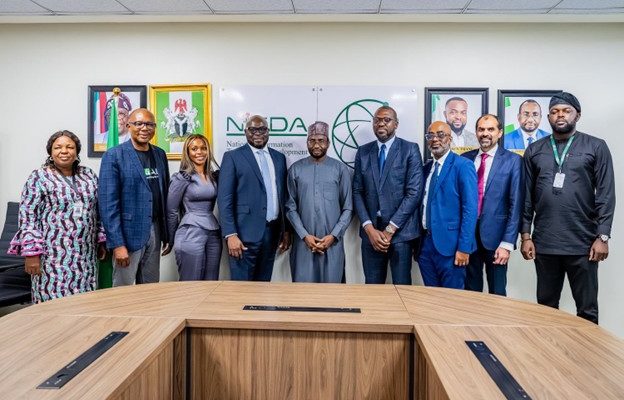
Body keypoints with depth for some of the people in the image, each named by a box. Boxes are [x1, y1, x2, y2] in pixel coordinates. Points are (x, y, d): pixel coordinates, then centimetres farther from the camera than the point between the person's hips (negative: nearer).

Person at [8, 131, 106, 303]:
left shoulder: (89, 175, 10)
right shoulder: (38, 177, -4)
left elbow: (98, 211, 14)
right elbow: (27, 217, -7)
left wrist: (101, 241, 10)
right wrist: (31, 253, -13)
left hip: (85, 255, 4)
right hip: (53, 255, -4)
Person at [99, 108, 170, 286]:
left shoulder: (160, 154, 9)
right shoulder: (114, 156, -8)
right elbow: (108, 203, -12)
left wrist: (168, 234, 11)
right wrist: (117, 243, -17)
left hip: (155, 231, 5)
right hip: (129, 233, -5)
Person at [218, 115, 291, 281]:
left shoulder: (279, 158, 13)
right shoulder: (232, 157, -2)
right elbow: (225, 199, -9)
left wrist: (286, 230, 12)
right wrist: (231, 235, -16)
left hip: (272, 231, 5)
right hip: (245, 233, -5)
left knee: (264, 284, 14)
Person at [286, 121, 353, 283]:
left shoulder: (341, 169, 2)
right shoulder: (296, 169, 4)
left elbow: (348, 208, 1)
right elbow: (291, 207, 2)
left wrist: (333, 235, -8)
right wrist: (305, 235, -7)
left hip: (332, 241, 0)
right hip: (304, 241, 1)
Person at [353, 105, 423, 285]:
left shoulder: (410, 149, -1)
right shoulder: (363, 152, 9)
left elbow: (414, 192, -8)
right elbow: (357, 192, 6)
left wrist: (390, 229, -12)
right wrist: (369, 228, -6)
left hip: (400, 230, -3)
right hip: (371, 231, 3)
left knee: (401, 287, 4)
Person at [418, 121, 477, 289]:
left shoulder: (463, 165, -7)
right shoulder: (427, 168, 13)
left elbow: (470, 209, -13)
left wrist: (464, 248, -18)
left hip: (449, 245, -6)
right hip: (426, 243, 6)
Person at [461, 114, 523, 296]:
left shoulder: (512, 160, -3)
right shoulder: (465, 158, 6)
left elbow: (516, 204, -7)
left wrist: (507, 243, -12)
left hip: (495, 235, -2)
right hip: (467, 235, 3)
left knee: (497, 294, 10)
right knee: (470, 292, 13)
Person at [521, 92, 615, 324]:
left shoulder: (596, 147, 3)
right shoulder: (534, 151, 8)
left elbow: (606, 195, -1)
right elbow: (527, 197, 8)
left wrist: (602, 237, -7)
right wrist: (525, 235, 3)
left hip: (583, 243, -2)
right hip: (544, 243, 2)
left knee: (587, 310, 8)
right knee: (546, 307, 12)